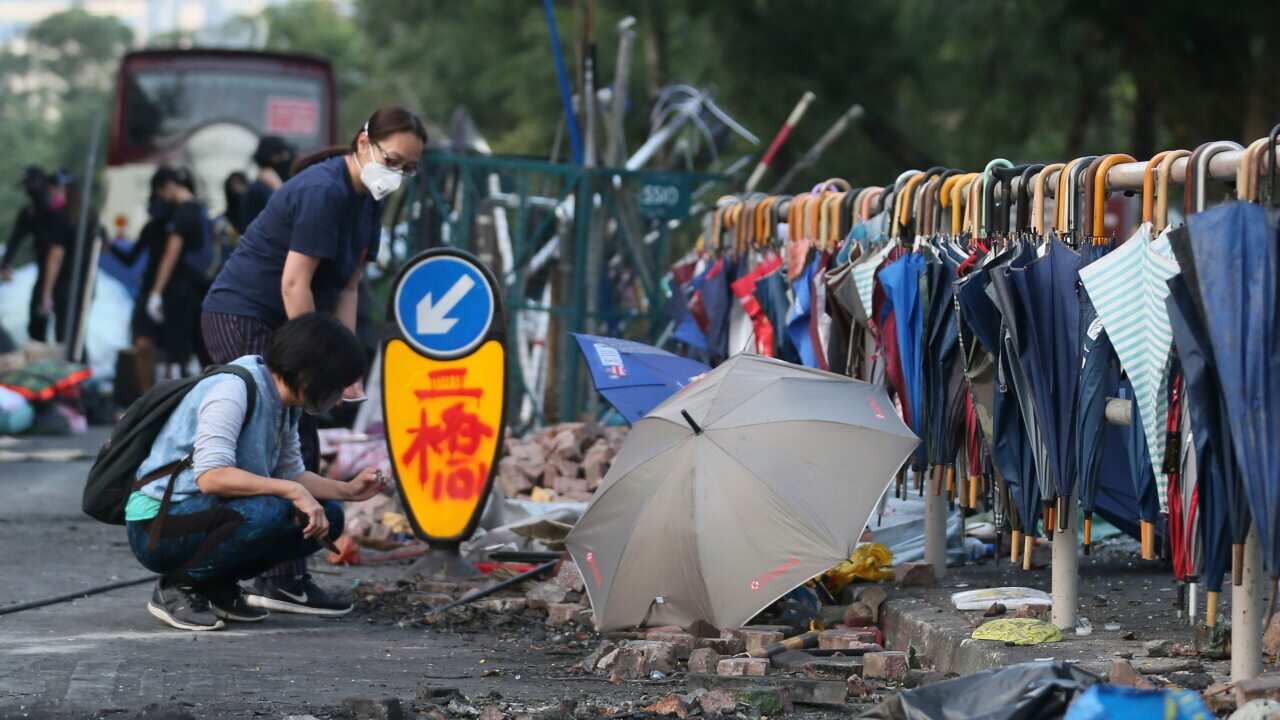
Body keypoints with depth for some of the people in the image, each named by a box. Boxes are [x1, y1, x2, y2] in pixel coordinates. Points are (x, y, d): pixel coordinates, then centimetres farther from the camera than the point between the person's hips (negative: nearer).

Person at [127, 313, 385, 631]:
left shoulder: (284, 404, 7)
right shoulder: (234, 389, -21)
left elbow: (291, 474, 14)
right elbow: (211, 477, -31)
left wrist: (348, 491, 1)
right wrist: (293, 491, -30)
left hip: (209, 514, 9)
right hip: (159, 523, -9)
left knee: (327, 516, 0)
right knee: (269, 513, -33)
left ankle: (218, 587, 8)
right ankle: (177, 587, -12)